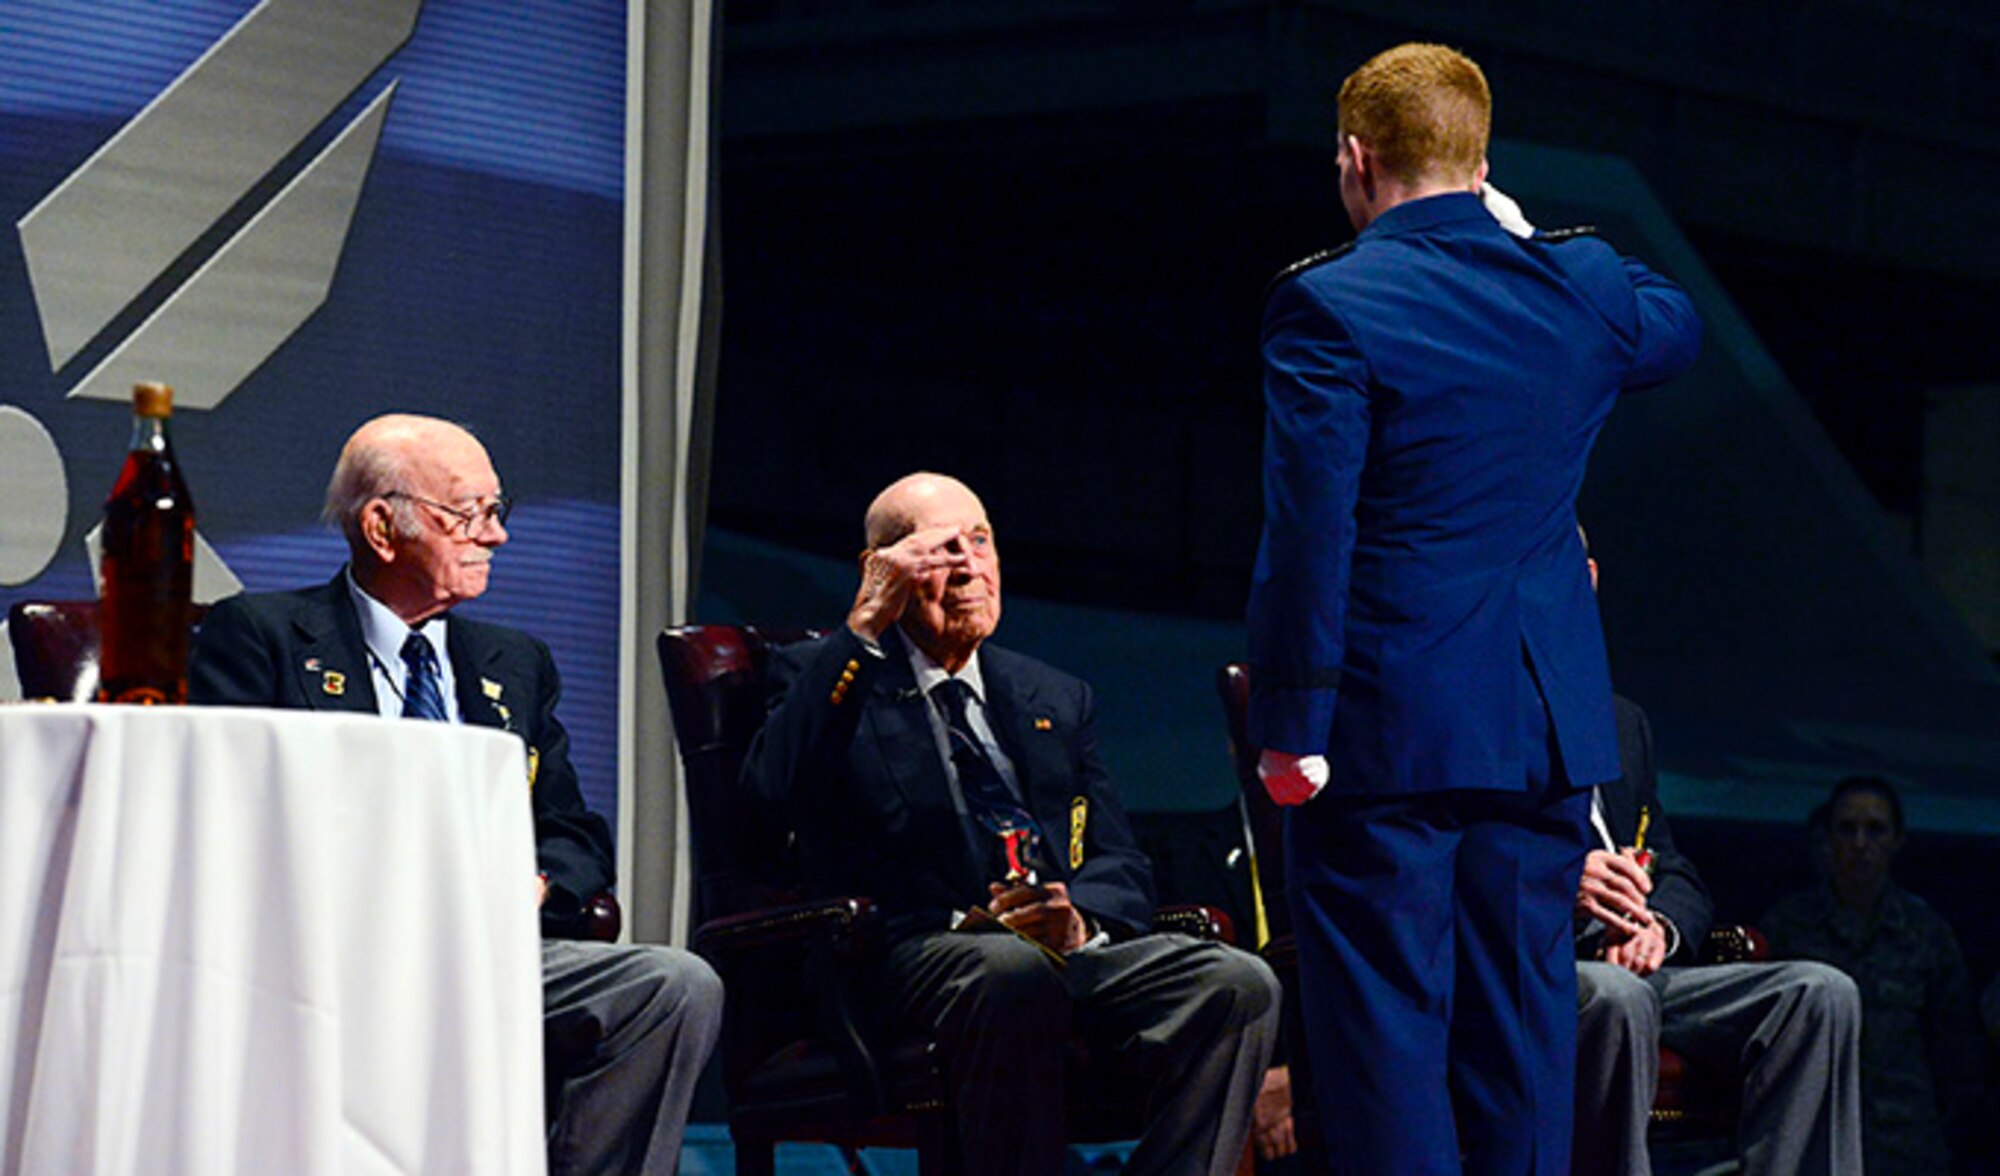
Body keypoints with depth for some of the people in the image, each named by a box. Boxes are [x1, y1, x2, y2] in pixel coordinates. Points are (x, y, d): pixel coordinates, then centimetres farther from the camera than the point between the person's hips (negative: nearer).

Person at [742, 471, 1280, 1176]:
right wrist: (864, 626, -6)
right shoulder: (824, 678, 15)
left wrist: (1082, 920, -6)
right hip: (913, 953, -5)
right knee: (1016, 970, -40)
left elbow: (1120, 866, 20)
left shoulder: (1057, 700, 28)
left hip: (1070, 948, 5)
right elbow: (776, 788, -8)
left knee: (1239, 985, -24)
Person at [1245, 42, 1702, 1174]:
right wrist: (1526, 240, 27)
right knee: (1524, 1016, 11)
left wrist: (1290, 721, -12)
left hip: (1388, 724, -5)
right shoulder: (1583, 285, 4)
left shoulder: (1328, 305, -12)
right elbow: (1679, 326, 29)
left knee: (1385, 1015, -1)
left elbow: (1306, 530, -16)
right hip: (1547, 727, 5)